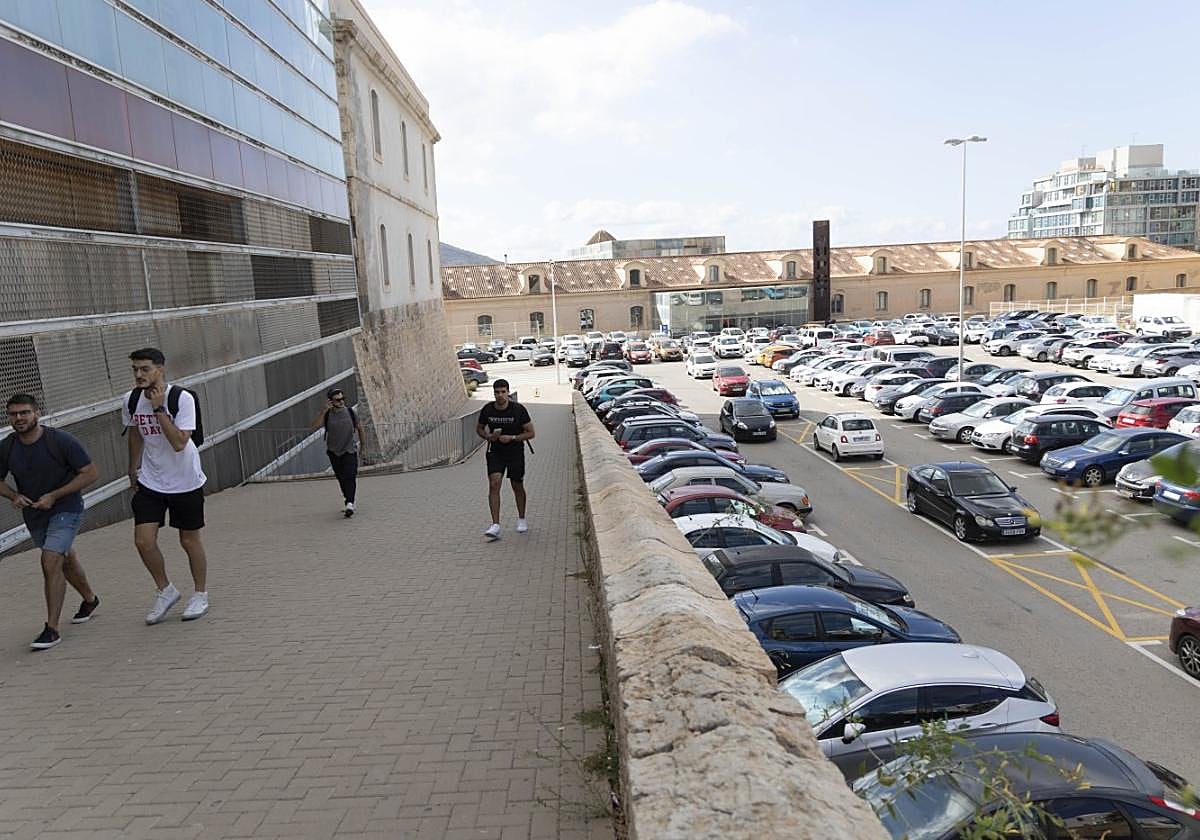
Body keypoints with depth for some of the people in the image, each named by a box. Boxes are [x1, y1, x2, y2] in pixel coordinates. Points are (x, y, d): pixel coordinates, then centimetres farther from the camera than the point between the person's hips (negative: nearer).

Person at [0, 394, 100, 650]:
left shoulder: (61, 441, -19)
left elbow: (90, 473, -15)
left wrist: (53, 496, -20)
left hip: (66, 509, -6)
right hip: (34, 515, 6)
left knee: (51, 562, -18)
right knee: (65, 560, 21)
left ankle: (52, 629, -12)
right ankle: (90, 600, 46)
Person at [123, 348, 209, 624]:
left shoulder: (182, 398, -18)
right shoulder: (132, 401, -3)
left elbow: (179, 443, -26)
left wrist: (159, 408, -26)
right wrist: (134, 470, 22)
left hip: (186, 482, -4)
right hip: (150, 482, 4)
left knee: (189, 540, 7)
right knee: (143, 541, -6)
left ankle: (201, 594, 26)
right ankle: (165, 591, 17)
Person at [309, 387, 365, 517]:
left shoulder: (350, 412, -5)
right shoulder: (327, 415, -7)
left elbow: (359, 427, 12)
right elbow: (313, 428, -22)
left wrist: (363, 442, 21)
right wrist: (324, 411, -26)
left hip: (350, 450, -2)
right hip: (334, 452, 2)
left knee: (349, 477, -15)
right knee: (341, 478, 11)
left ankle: (350, 503, -22)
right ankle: (349, 502, 26)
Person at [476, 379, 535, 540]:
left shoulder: (518, 409, -13)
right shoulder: (487, 410, -6)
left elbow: (530, 433, -7)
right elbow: (479, 429, 10)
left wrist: (512, 438, -20)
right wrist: (488, 436, -11)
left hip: (515, 452, -1)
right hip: (495, 452, 1)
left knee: (517, 487, 11)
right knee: (494, 484, -15)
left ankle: (521, 519, 34)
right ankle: (495, 526, -16)